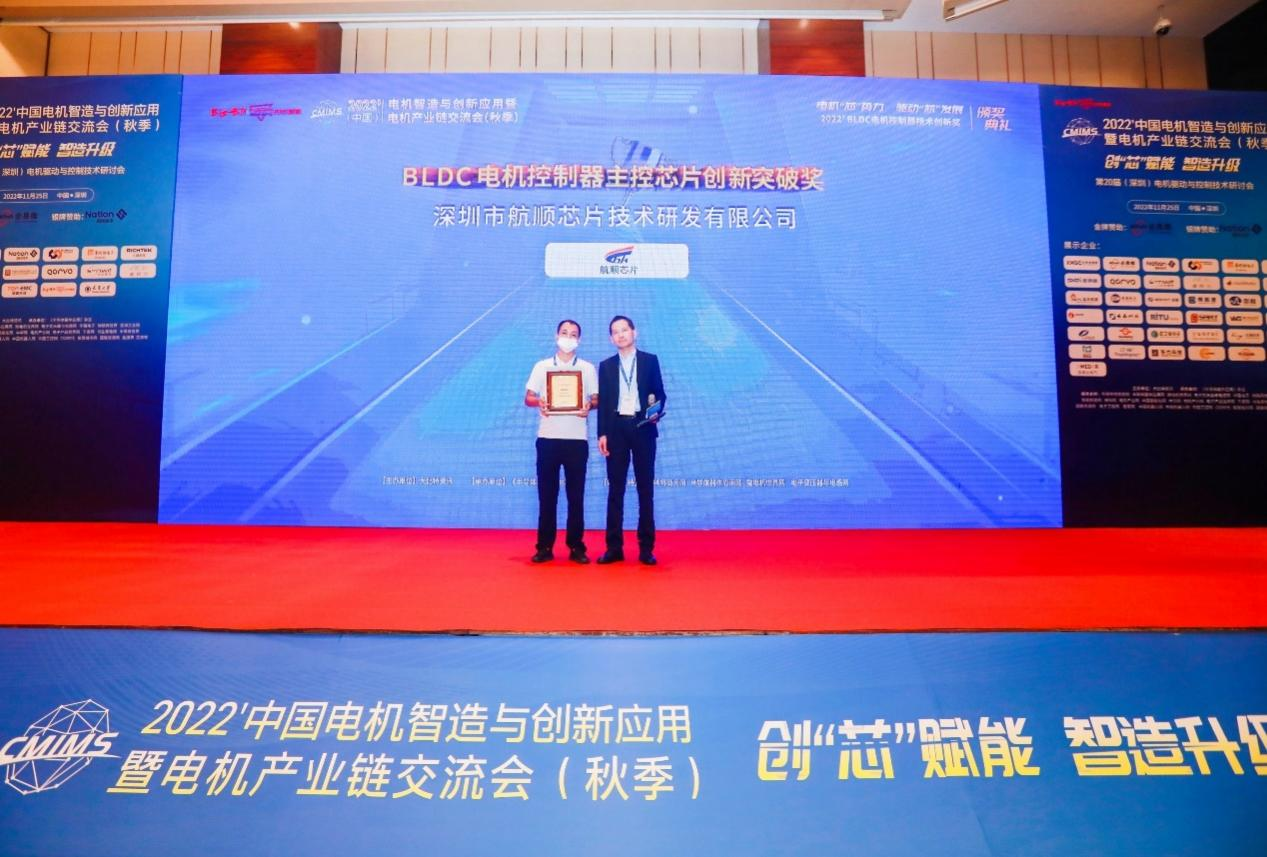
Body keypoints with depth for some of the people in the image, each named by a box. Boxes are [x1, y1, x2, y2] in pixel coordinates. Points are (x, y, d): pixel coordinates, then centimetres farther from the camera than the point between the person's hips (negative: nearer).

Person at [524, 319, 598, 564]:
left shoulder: (588, 368, 10)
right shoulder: (541, 366, 10)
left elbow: (597, 399, 8)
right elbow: (528, 398, 8)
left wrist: (590, 405, -15)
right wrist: (538, 402, -14)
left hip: (577, 438, 0)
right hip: (548, 437, 0)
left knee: (576, 495, 1)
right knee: (547, 494, 2)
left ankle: (576, 547, 8)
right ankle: (544, 547, 8)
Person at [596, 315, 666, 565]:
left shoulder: (650, 360, 8)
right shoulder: (606, 365, 12)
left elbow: (660, 393, 5)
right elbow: (603, 402, 7)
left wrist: (656, 411, -16)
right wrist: (602, 433, -2)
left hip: (642, 427, -1)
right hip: (616, 428, 1)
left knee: (645, 488, 1)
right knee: (615, 489, 2)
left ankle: (646, 548, 6)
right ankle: (614, 547, 6)